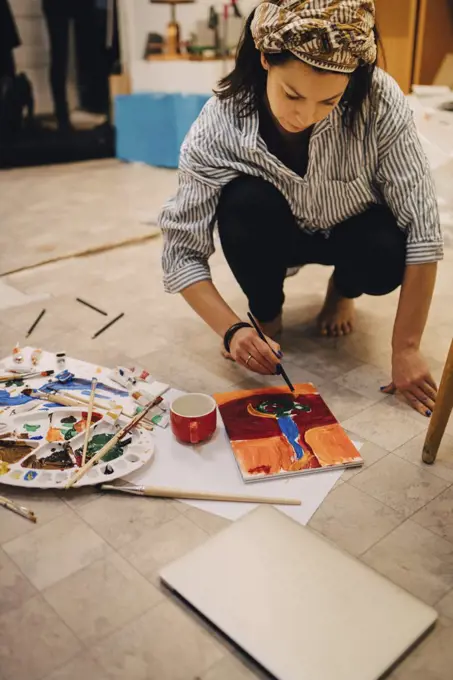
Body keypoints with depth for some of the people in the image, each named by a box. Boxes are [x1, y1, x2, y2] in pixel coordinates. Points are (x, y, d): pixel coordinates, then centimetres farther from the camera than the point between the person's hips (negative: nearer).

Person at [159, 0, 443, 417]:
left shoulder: (380, 102, -31)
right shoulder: (220, 126, -30)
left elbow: (421, 224, -27)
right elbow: (182, 249, -24)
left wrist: (406, 348, -28)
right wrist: (232, 330, -38)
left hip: (352, 229, 0)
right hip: (275, 235, 0)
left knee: (385, 260, -32)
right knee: (245, 202, -32)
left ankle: (342, 290, 6)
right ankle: (266, 311, -2)